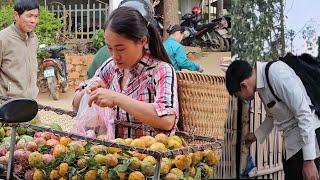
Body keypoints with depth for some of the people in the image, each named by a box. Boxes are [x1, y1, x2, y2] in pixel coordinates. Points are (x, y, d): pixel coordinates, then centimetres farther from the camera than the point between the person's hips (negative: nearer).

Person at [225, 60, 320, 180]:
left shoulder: (276, 73, -21)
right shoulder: (262, 84, 6)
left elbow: (304, 114, -23)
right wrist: (256, 135, 33)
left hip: (307, 136, -9)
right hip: (292, 140, 9)